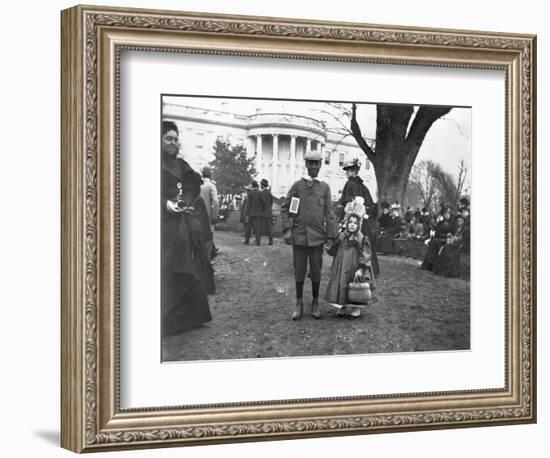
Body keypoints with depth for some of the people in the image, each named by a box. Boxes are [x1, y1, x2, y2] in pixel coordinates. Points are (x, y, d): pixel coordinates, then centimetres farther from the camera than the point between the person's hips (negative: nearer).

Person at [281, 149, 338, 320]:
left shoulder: (325, 187, 6)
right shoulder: (297, 185, 3)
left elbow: (329, 213, 3)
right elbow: (285, 208, 3)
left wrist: (331, 236, -2)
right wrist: (287, 229, -7)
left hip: (317, 237, 0)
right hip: (299, 235, 0)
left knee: (316, 271, 6)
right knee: (299, 271, 5)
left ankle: (315, 304, 19)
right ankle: (299, 304, 15)